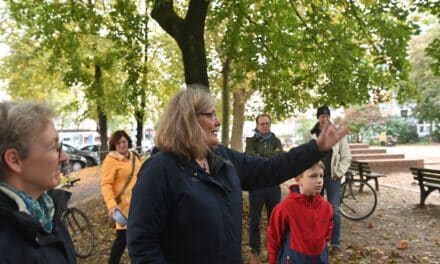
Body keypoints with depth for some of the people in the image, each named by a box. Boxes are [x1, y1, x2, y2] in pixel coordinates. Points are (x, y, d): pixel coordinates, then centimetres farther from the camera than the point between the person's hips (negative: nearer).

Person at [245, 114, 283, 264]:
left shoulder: (276, 141, 8)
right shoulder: (251, 141, 2)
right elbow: (251, 158, -17)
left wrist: (261, 155, -18)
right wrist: (271, 156, -16)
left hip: (273, 185, 2)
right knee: (255, 219, 5)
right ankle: (255, 251, 17)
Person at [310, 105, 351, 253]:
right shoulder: (311, 134, 1)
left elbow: (346, 156, 1)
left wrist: (339, 172, -7)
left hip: (332, 177, -1)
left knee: (334, 211, 0)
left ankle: (335, 243, 11)